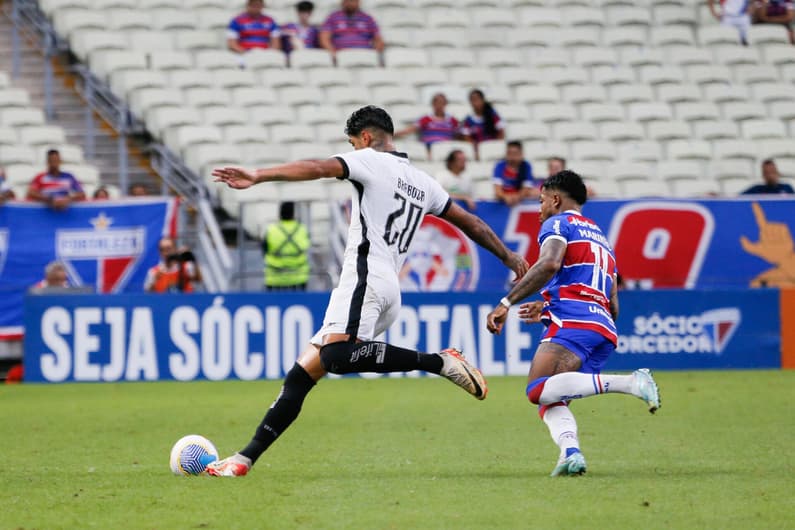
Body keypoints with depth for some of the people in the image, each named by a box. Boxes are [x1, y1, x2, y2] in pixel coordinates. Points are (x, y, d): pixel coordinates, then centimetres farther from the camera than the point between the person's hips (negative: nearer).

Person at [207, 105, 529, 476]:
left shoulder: (371, 160, 3)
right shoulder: (423, 183, 24)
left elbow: (319, 169, -14)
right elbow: (471, 223, 31)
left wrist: (258, 177, -21)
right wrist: (509, 258, 44)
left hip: (365, 276, -9)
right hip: (390, 290, 9)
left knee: (336, 355, -33)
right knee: (303, 371, 6)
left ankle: (439, 362, -30)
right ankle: (246, 458, 2)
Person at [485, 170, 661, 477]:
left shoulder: (558, 223, 9)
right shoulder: (600, 237, 34)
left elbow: (549, 264, -14)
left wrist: (506, 303, -15)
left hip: (573, 324, -8)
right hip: (605, 329, 8)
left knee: (539, 390, -23)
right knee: (550, 402, 6)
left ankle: (629, 382, -32)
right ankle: (571, 451, -25)